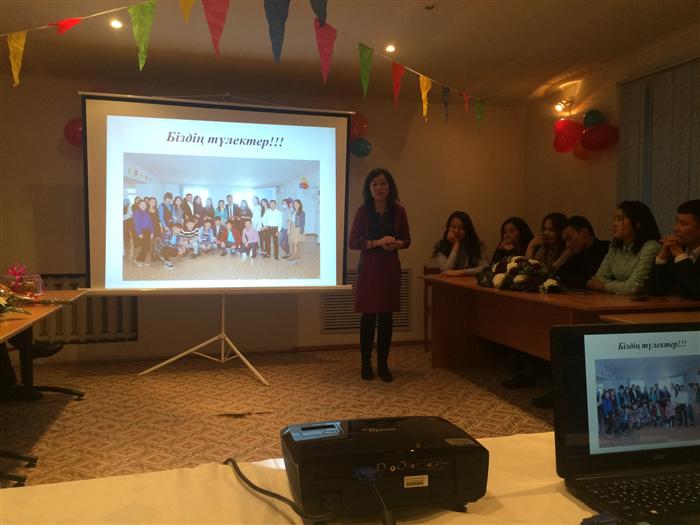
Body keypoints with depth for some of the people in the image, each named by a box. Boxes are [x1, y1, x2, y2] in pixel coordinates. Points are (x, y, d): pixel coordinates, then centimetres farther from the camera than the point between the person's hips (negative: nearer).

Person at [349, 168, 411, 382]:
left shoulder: (398, 211, 2)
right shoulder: (363, 211, -4)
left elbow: (407, 240, 9)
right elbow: (352, 242, -6)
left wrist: (396, 244, -14)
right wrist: (377, 242, -19)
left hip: (390, 269, 2)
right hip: (368, 268, -2)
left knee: (386, 318, 6)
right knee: (368, 317, 4)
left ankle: (383, 365, 18)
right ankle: (366, 364, 18)